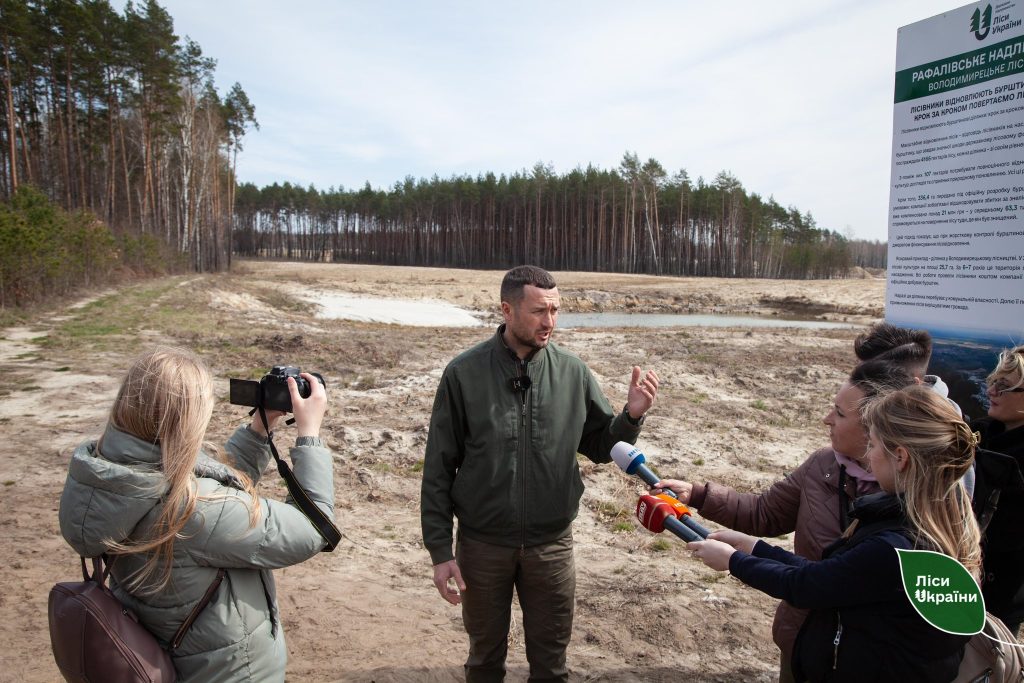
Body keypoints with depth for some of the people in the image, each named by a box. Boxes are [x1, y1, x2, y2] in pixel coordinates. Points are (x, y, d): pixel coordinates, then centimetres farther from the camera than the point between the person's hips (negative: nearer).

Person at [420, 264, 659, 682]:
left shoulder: (572, 372, -6)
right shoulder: (464, 373, -11)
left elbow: (600, 447, 4)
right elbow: (439, 469, -7)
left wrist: (632, 416, -16)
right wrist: (440, 550, -7)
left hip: (551, 545, 1)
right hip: (482, 545, -1)